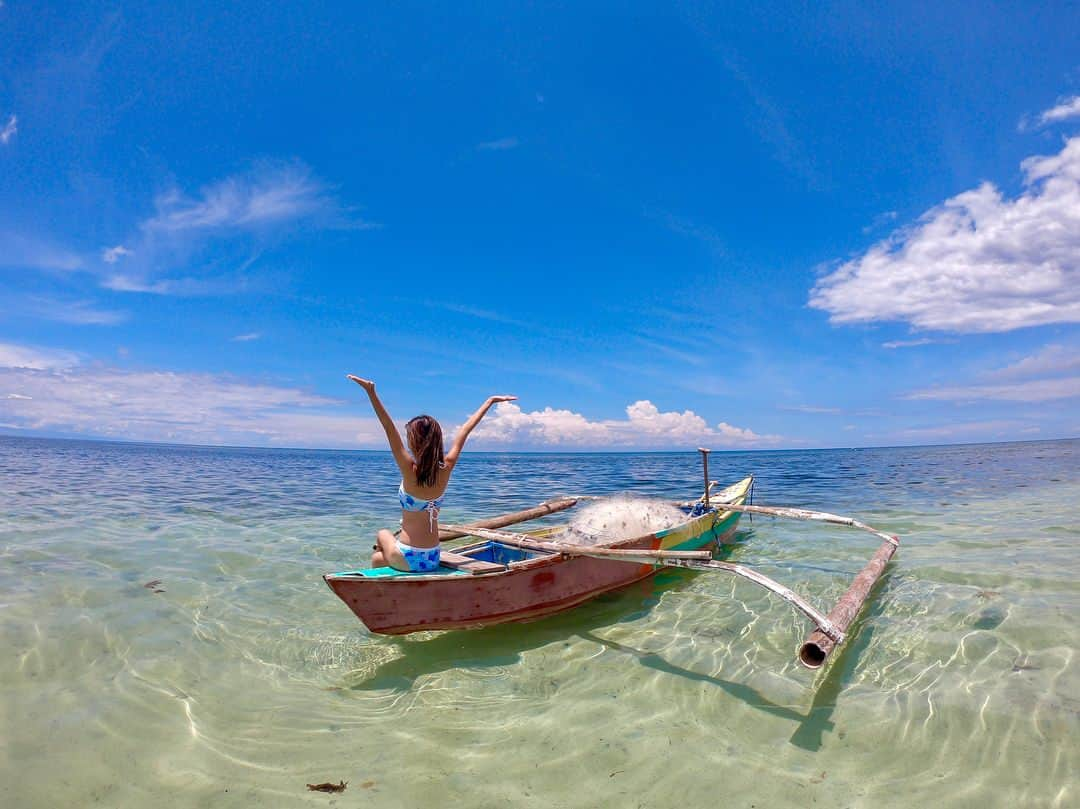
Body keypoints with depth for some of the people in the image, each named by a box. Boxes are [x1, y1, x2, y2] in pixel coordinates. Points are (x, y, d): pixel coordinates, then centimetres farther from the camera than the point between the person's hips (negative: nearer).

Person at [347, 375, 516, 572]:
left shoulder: (411, 471, -19)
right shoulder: (446, 469, -8)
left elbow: (390, 429, -26)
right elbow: (465, 431, 1)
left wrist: (371, 393, -32)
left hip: (406, 560, -5)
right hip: (433, 559, 5)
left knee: (382, 534, 29)